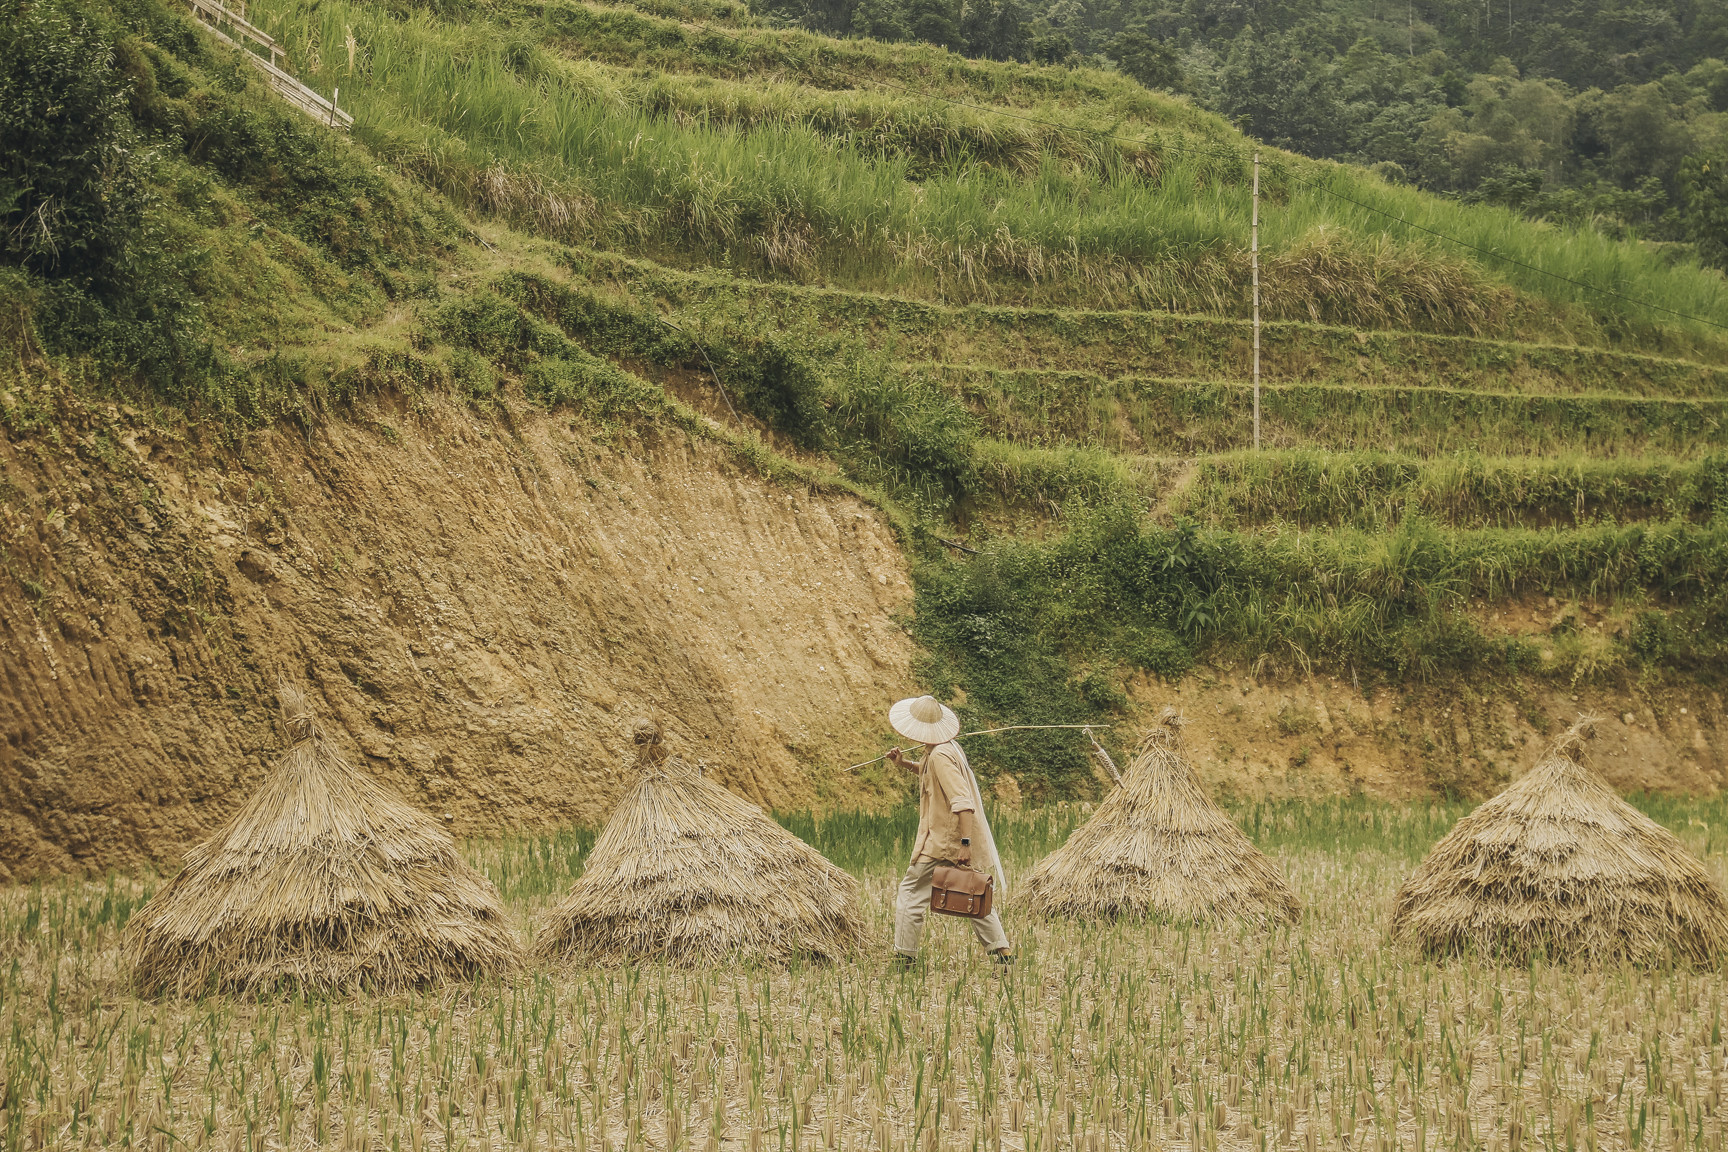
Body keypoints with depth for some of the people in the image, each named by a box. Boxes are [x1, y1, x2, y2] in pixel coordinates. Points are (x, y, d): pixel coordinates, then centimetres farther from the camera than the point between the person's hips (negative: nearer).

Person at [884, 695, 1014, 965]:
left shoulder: (940, 756, -19)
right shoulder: (948, 747, 10)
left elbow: (963, 802, -27)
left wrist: (965, 843, -31)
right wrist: (905, 762, 16)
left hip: (942, 842, -10)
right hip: (962, 842, 10)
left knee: (911, 895, -1)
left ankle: (904, 958, 2)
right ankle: (1003, 953, 10)